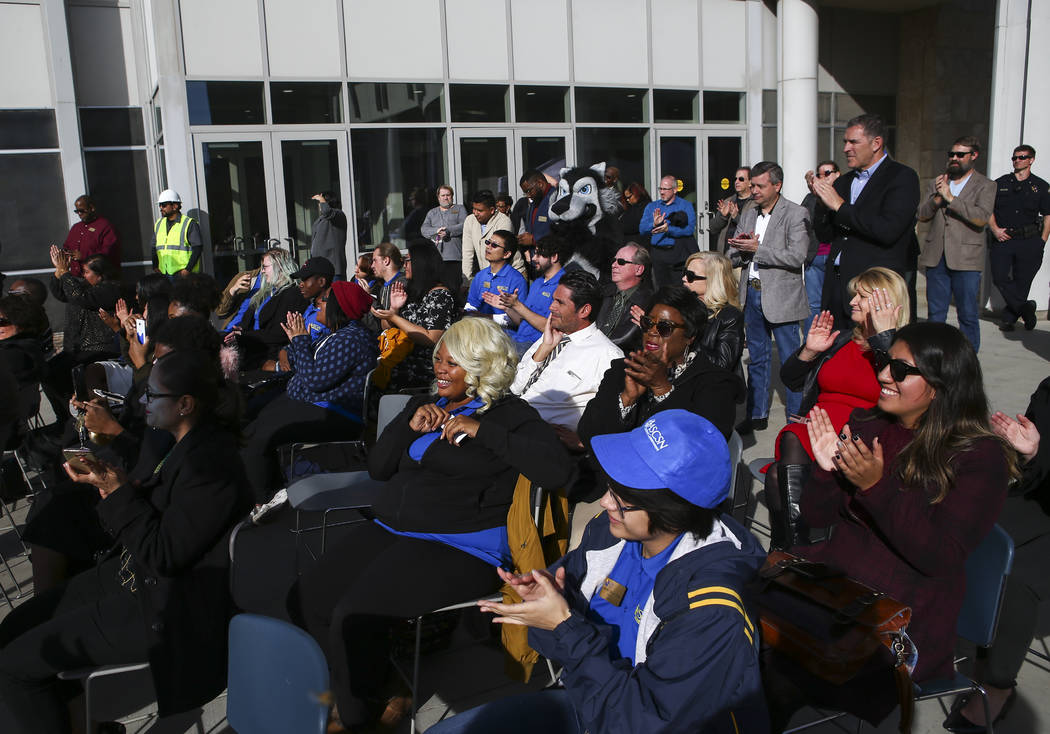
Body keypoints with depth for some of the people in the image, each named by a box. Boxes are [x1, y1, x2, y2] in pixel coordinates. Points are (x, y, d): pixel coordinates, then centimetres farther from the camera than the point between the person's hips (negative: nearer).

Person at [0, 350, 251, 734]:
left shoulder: (211, 464, -27)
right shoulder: (185, 443, 4)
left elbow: (164, 554, -24)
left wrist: (118, 491, -21)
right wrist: (111, 481, -3)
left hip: (164, 609, -10)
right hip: (133, 574, 10)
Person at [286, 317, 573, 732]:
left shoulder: (509, 415, -2)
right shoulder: (427, 404, 19)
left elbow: (558, 470, -20)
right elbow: (378, 468, 17)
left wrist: (481, 430, -19)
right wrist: (409, 425, -1)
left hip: (458, 547, -8)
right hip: (389, 529, 8)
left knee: (354, 616, -23)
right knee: (306, 601, -7)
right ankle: (359, 686, 16)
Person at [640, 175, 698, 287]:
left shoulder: (686, 205, 5)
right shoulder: (651, 207, 15)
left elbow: (690, 229, -9)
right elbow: (642, 229, 3)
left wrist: (668, 230, -20)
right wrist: (654, 224, -17)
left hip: (679, 253, -3)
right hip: (658, 252, 3)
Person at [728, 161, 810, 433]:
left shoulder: (795, 214, -6)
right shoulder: (747, 215, 13)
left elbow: (797, 257, -17)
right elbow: (733, 257, 12)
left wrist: (757, 249, -18)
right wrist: (742, 249, -10)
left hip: (781, 296, -6)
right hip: (751, 294, 6)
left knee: (791, 359, 1)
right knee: (757, 358, 14)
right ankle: (757, 414, 24)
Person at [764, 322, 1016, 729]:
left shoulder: (981, 456, -6)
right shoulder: (866, 426, 7)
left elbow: (941, 558, -16)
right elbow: (816, 518, 8)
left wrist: (876, 485, -25)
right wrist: (827, 470, -12)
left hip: (907, 611, -5)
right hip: (834, 571, 5)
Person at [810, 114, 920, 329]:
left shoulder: (902, 177, -3)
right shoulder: (843, 182, 17)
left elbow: (888, 230, -18)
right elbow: (824, 235, 15)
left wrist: (840, 206, -12)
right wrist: (821, 198, -2)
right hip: (837, 287, 6)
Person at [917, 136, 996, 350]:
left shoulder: (985, 186, 2)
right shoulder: (936, 183, 15)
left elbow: (982, 217, -13)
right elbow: (922, 215, 6)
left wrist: (950, 198, -14)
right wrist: (937, 198, -12)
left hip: (966, 259, -3)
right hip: (936, 258, 3)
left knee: (968, 314, 1)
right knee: (935, 313, 9)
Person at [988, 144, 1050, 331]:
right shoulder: (1000, 184, 11)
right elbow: (988, 210, 13)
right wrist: (995, 229, -3)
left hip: (1029, 240, -1)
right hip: (1002, 238, 1)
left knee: (1022, 281, 1)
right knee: (1000, 277, -13)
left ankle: (1008, 318, 12)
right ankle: (1024, 308, 0)